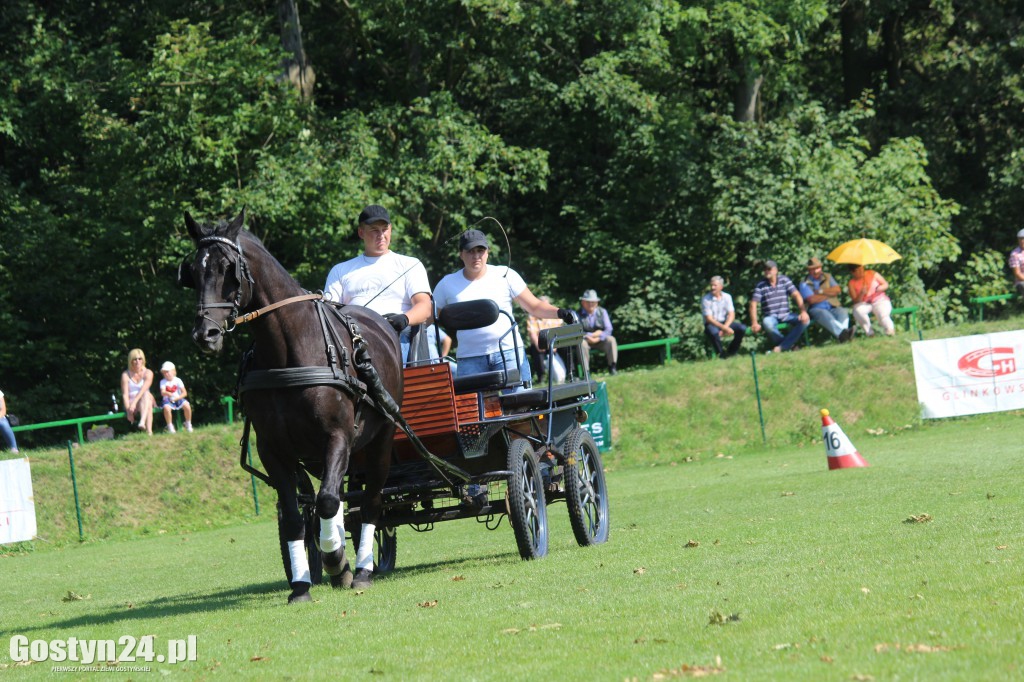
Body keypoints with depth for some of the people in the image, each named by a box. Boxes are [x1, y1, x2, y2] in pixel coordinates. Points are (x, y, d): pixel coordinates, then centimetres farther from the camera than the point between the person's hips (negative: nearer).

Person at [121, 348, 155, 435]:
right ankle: (149, 431, -56)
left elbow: (144, 390, -17)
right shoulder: (126, 375, 0)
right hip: (131, 403, -1)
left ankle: (142, 422, -60)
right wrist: (128, 410, -24)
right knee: (149, 406, -35)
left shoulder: (148, 373, 0)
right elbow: (125, 394, -9)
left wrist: (134, 402, -32)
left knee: (146, 395, -36)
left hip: (144, 401, 1)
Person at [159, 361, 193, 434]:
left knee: (187, 405, -29)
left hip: (178, 399, 1)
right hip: (168, 400, -1)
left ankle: (188, 424, -6)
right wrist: (169, 394, -34)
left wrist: (176, 398, -18)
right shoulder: (163, 382, 1)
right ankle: (170, 426, -17)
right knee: (166, 407, -36)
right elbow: (162, 393, -14)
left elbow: (184, 393, -5)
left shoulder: (177, 380, 0)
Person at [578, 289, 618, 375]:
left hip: (600, 340, 2)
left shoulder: (602, 312, 2)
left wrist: (598, 338, -23)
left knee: (611, 340, -26)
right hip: (586, 340, -2)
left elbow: (608, 330, -7)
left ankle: (612, 367, -21)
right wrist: (593, 335, -18)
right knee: (582, 343, -35)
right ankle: (586, 371, -31)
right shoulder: (578, 314, -6)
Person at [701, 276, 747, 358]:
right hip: (712, 324, -4)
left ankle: (731, 352, -2)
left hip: (725, 322, 4)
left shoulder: (727, 297, 3)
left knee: (742, 328, -21)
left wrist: (725, 327, -22)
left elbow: (731, 315, -3)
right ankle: (721, 354, -19)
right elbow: (709, 318, -15)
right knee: (713, 332, -40)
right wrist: (723, 328, -26)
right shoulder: (705, 299, -9)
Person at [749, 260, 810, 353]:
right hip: (771, 317, -2)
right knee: (767, 323, -39)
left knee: (805, 320, -25)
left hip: (786, 315, 2)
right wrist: (754, 323, -18)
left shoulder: (784, 280, 3)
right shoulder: (760, 285, -1)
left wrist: (803, 311, -19)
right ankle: (790, 344, -16)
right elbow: (753, 304, -6)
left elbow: (797, 295, -3)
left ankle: (781, 347, -24)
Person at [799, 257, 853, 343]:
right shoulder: (804, 284, 7)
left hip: (832, 307, 4)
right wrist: (829, 294, 1)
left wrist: (820, 291, -2)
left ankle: (842, 336, -58)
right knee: (825, 315, -38)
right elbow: (812, 299, -8)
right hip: (816, 309, -4)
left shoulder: (828, 277, 21)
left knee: (842, 312, -30)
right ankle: (842, 332, -63)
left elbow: (838, 290, 5)